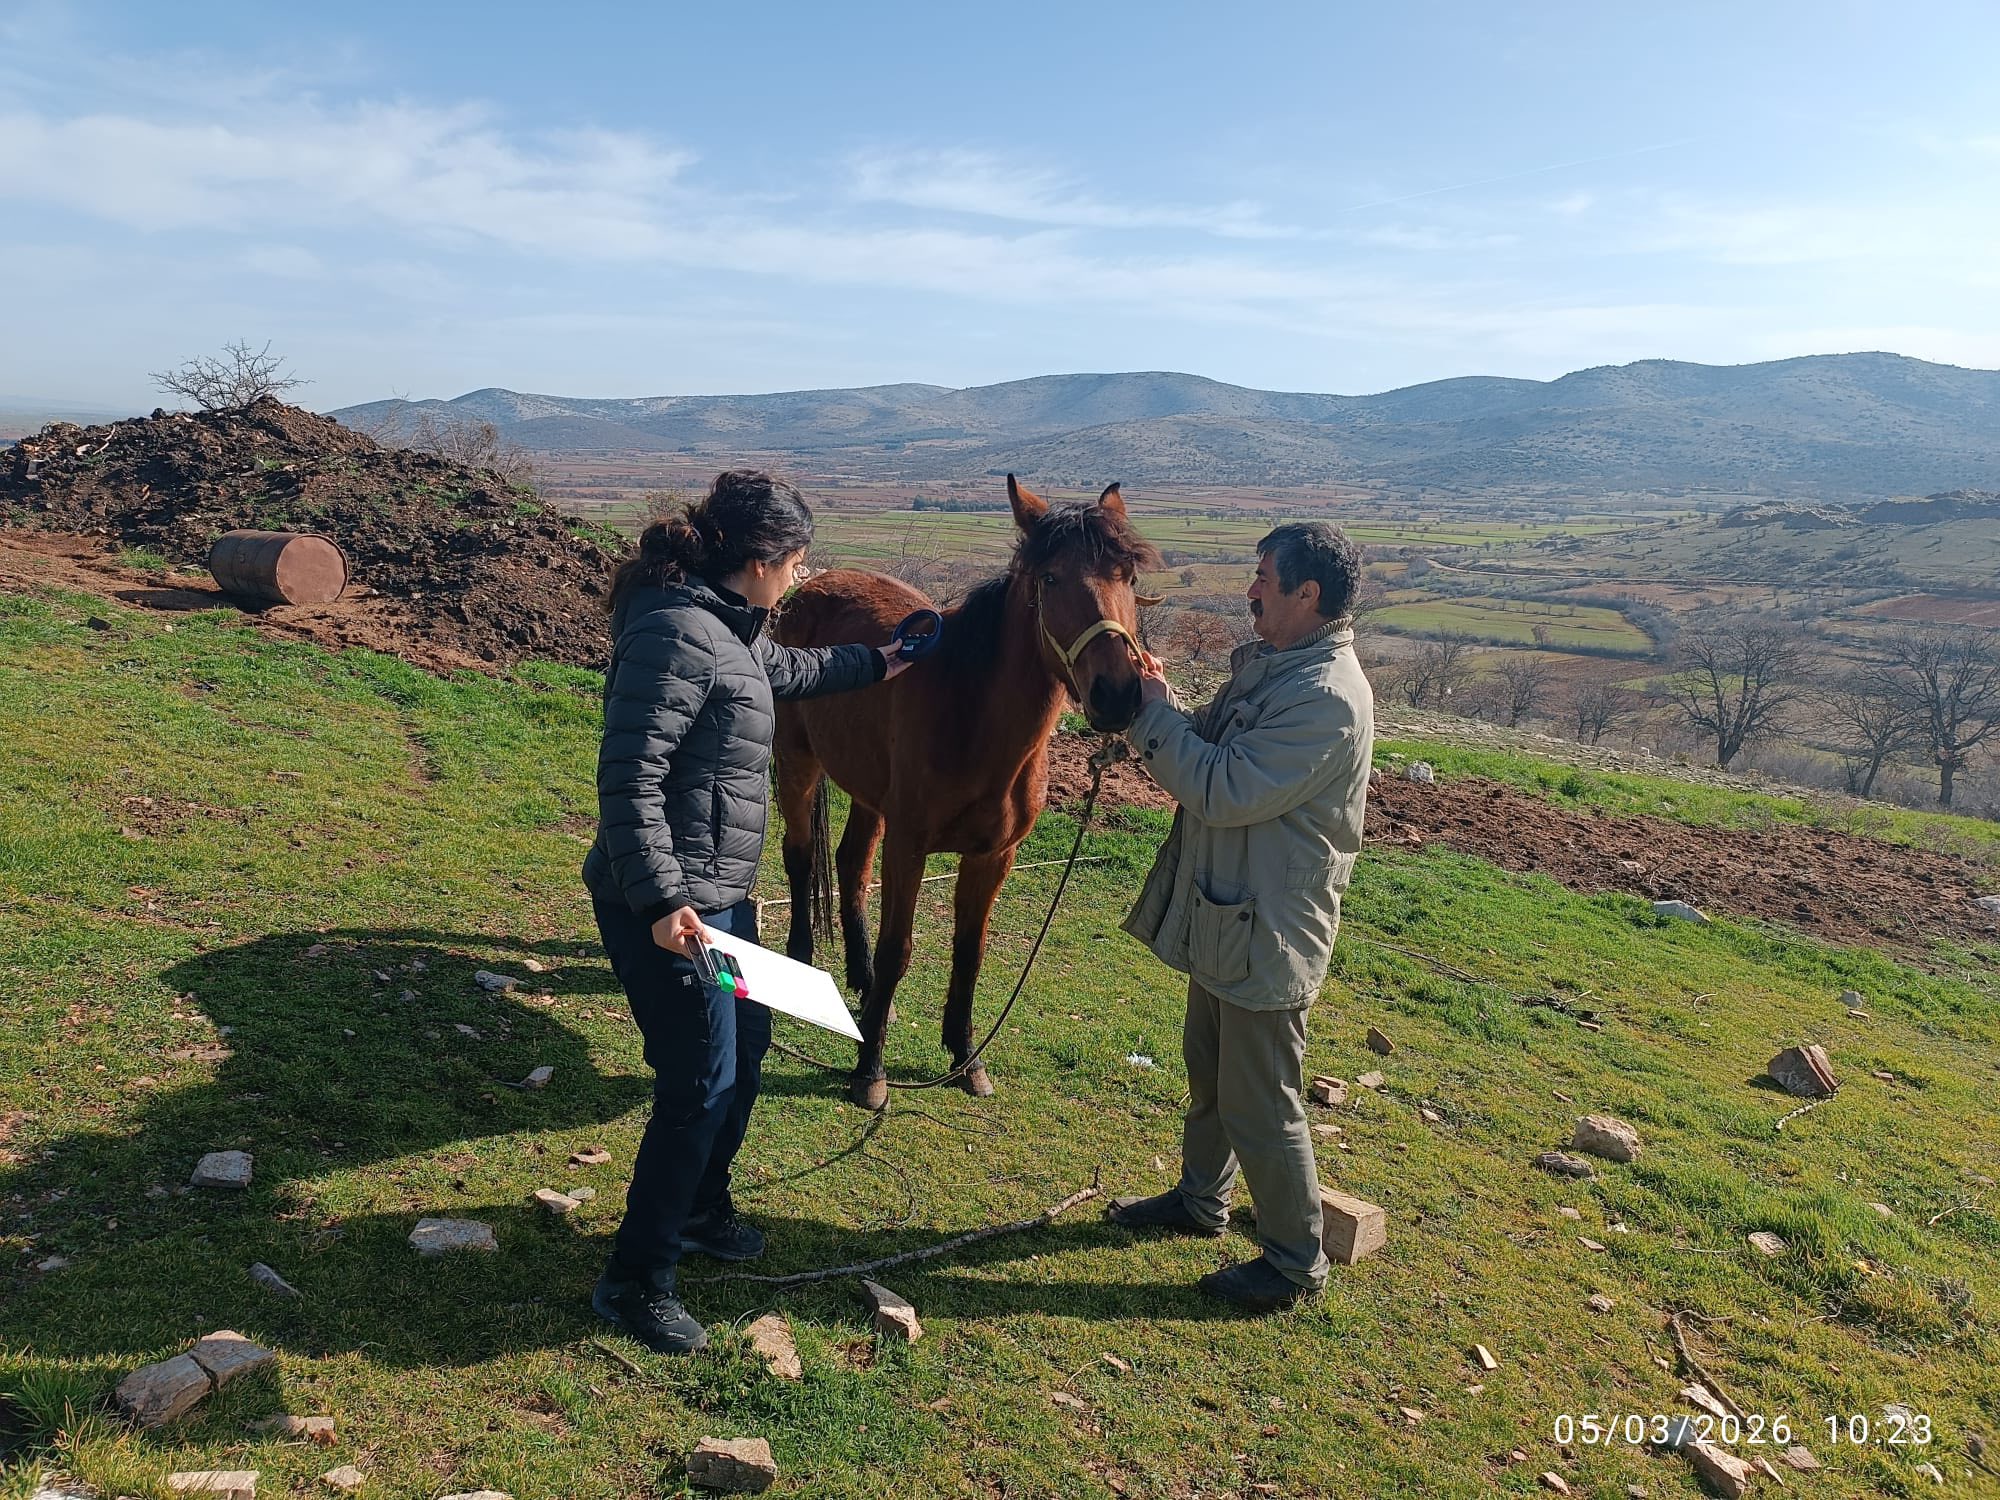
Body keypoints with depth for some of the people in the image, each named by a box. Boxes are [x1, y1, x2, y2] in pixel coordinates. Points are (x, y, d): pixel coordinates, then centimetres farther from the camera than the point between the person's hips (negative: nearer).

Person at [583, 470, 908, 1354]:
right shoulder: (676, 634, -22)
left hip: (721, 893, 11)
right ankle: (634, 1280, 14)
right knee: (701, 1083, -3)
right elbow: (628, 780, -25)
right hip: (669, 905, -11)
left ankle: (699, 1210, 43)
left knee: (746, 1044, 22)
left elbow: (784, 671, 33)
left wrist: (874, 664, 41)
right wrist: (662, 901, -28)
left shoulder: (729, 625, 10)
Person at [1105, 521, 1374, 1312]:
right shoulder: (1269, 668, 6)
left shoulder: (1326, 698, -26)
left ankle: (1295, 1261, 24)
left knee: (1259, 1104, 4)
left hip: (1267, 932, -10)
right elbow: (1211, 747, 13)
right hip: (1222, 913, 10)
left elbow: (1226, 791, -29)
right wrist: (1159, 705, -5)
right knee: (1207, 1068, 26)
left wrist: (1153, 714, -19)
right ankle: (1200, 1199, 47)